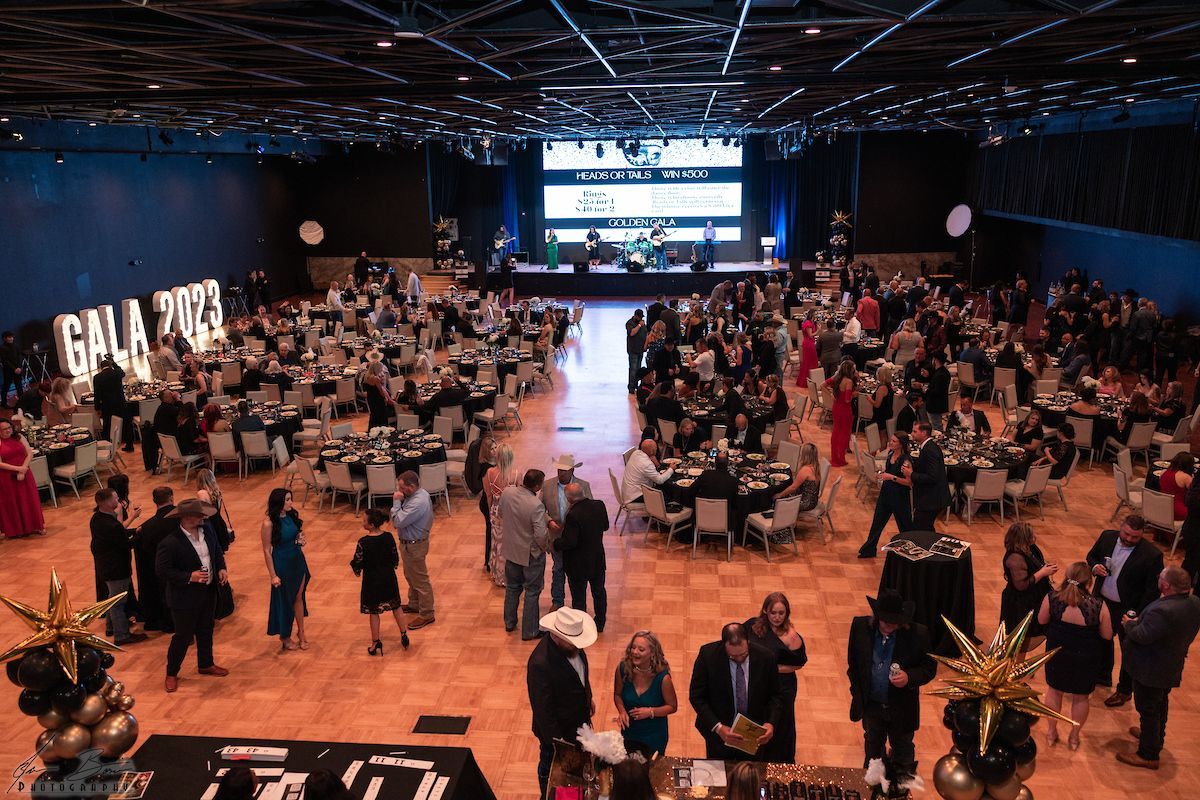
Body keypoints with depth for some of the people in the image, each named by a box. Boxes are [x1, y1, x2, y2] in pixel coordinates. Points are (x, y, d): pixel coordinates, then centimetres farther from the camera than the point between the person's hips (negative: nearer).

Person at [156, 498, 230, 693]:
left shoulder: (207, 532, -4)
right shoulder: (170, 543, -25)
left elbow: (217, 552, 11)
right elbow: (162, 570, -22)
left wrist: (221, 568, -6)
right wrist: (190, 577, -26)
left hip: (208, 592, 7)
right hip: (185, 598, -7)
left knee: (206, 631, 22)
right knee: (183, 636, 7)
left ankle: (206, 664, 42)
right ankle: (171, 674, 28)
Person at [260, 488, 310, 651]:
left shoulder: (292, 515, -4)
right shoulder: (269, 524, -21)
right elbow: (267, 551, -15)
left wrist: (301, 540, -9)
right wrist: (273, 575, -14)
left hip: (298, 561, 5)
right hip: (282, 564, -5)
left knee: (299, 597, 16)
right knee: (284, 600, 11)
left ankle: (301, 632, 32)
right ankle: (284, 637, 30)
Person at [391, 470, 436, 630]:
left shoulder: (418, 503, -32)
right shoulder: (419, 493, 0)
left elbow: (398, 522, -29)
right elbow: (406, 516, 6)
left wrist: (396, 501, -20)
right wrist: (399, 501, -12)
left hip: (414, 545, -10)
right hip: (410, 542, 10)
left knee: (420, 580, 3)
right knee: (411, 576, 26)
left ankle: (426, 614, 16)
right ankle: (414, 604, 44)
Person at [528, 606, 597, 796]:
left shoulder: (571, 644, -16)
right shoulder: (540, 664, -40)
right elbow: (542, 708, -30)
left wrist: (588, 697, 17)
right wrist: (555, 740, -22)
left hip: (579, 718, 7)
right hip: (558, 729, -7)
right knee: (551, 768, 22)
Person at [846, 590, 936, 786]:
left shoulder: (917, 634, -23)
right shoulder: (861, 627, -17)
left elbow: (929, 668, -11)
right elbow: (853, 664, -3)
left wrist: (909, 677, -29)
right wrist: (857, 694, -2)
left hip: (901, 709, -2)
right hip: (871, 705, 2)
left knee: (903, 751, 23)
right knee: (872, 748, 28)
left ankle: (903, 783, 49)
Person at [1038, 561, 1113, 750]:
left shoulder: (1052, 598, -21)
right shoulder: (1098, 605, -25)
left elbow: (1041, 621, -3)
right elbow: (1107, 635, -12)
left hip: (1057, 653, 1)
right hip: (1086, 659, -1)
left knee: (1054, 691, 23)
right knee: (1081, 697, 22)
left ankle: (1051, 732, 39)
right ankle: (1074, 737, 39)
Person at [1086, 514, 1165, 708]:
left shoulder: (1152, 555, -23)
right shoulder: (1107, 537, -9)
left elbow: (1153, 589, -17)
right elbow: (1091, 555, 9)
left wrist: (1137, 614, -21)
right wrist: (1094, 567, -14)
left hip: (1128, 609, -5)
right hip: (1102, 601, 5)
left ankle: (1124, 690, 33)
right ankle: (1103, 675, 49)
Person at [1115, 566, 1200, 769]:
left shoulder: (1162, 611, -39)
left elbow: (1141, 636, -30)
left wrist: (1128, 623, -8)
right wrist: (1139, 620, 0)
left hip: (1151, 671, -9)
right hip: (1171, 667, 9)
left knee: (1147, 710, 9)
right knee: (1160, 703, 30)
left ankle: (1149, 755, 23)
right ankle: (1156, 736, 52)